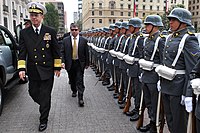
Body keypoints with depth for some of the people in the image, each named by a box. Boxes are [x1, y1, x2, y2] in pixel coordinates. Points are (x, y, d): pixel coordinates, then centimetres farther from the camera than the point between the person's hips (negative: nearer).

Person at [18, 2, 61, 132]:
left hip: (47, 70, -2)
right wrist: (21, 68, -9)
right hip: (33, 71, 3)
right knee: (33, 93, 13)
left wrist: (57, 67, 2)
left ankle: (43, 120, 20)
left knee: (45, 96, 3)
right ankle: (45, 106, 45)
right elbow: (22, 52, 0)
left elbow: (56, 51, 1)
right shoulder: (24, 33, 2)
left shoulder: (51, 32, -2)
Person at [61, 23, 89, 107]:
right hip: (70, 63, 2)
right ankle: (74, 91, 42)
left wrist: (87, 63, 3)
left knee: (80, 81, -5)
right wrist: (63, 62, -11)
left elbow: (86, 53, 2)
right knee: (72, 80, 17)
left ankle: (80, 98, -3)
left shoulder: (83, 40, -1)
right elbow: (62, 52, 1)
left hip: (79, 63, -2)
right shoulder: (65, 40, 2)